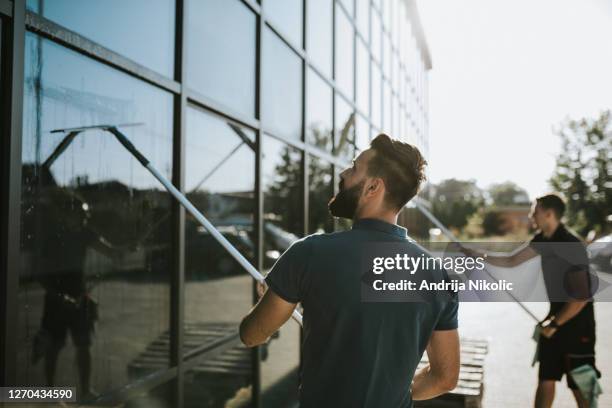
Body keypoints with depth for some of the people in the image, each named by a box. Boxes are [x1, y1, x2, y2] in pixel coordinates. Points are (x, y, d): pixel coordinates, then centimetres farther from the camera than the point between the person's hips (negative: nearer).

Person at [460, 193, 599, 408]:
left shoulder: (571, 246, -22)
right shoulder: (543, 239, 3)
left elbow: (581, 297, -22)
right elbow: (511, 261, 12)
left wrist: (554, 324, -15)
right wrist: (479, 256, 4)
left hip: (577, 323, -8)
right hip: (556, 317, 8)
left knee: (580, 385, 2)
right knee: (545, 379, 11)